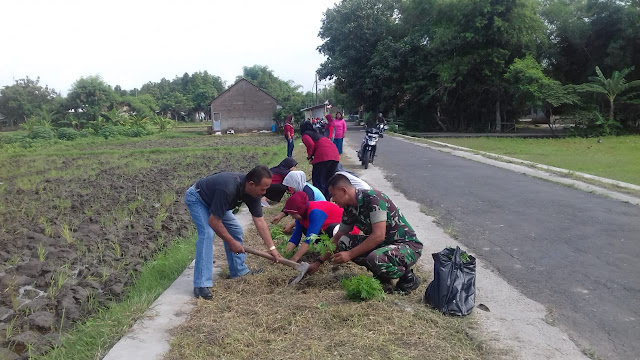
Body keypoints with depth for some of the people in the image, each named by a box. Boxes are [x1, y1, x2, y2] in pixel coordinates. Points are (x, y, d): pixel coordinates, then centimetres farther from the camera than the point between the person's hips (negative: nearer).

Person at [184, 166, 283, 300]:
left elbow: (260, 221, -10)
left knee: (235, 229, 6)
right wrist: (232, 242, -22)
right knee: (207, 233, -25)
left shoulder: (253, 191, -18)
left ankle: (239, 270, 21)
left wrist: (272, 248, -11)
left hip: (213, 200, 8)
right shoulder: (228, 189, -42)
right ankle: (201, 285, -23)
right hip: (196, 198, -8)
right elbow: (213, 221, -33)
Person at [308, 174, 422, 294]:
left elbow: (378, 236, -29)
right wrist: (319, 262, 14)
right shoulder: (349, 210, 2)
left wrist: (350, 254, -24)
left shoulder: (373, 199, -22)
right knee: (344, 242, -7)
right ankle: (381, 276, 5)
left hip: (408, 245, -8)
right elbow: (338, 238, 15)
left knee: (375, 259, -36)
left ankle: (408, 277, -5)